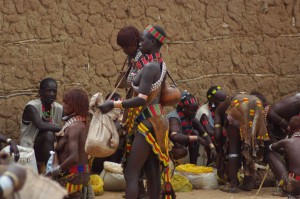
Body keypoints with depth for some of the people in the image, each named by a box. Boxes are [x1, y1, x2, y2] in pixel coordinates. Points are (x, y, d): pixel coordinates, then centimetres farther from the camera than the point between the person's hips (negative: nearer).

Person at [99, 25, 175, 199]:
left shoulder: (149, 67, -19)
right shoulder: (161, 65, 10)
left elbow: (141, 99, -26)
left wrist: (114, 104, -24)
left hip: (147, 124, -9)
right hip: (154, 121, 9)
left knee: (131, 174, -8)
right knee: (152, 172, 10)